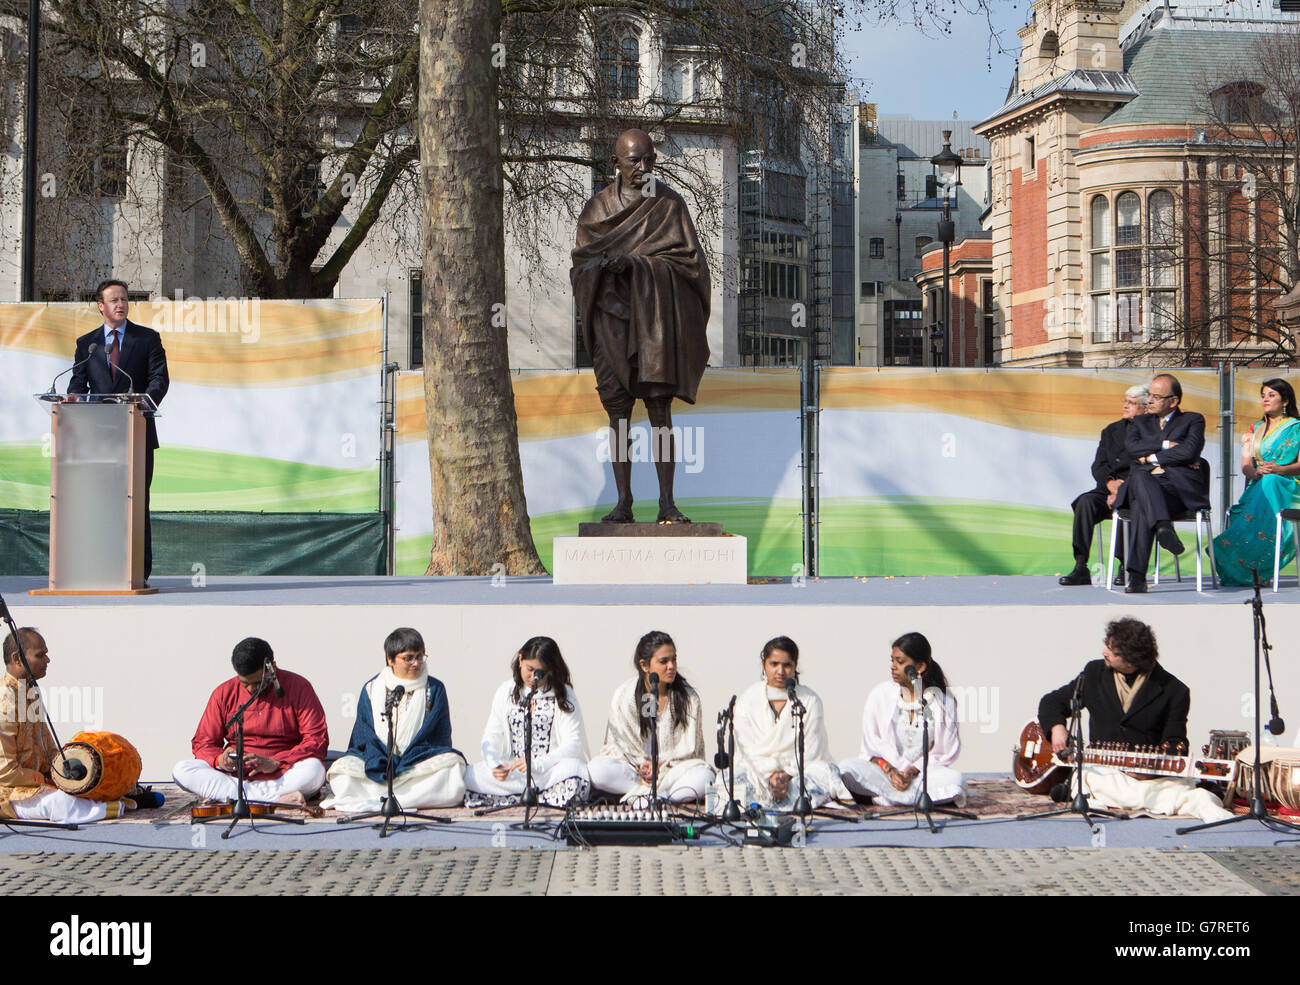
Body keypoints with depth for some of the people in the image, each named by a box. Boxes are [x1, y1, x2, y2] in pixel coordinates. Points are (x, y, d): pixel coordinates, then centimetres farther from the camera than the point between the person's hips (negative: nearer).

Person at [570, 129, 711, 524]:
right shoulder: (598, 207, 11)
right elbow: (581, 259, 9)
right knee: (618, 409, -2)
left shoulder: (670, 204, 5)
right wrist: (605, 265, -14)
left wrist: (637, 263, -13)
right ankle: (623, 502, 1)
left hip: (655, 314, -2)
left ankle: (667, 502, -8)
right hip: (613, 314, 2)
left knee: (659, 408, -9)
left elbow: (689, 258, -1)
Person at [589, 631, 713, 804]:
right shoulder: (624, 696, 2)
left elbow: (690, 747, 1)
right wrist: (641, 765, -14)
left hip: (674, 769, 0)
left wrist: (659, 764, -12)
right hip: (631, 767, 0)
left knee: (704, 775, -33)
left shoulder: (688, 697, 3)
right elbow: (618, 745, 3)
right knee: (597, 769, -31)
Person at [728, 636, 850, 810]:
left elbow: (811, 751, -2)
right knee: (737, 774, -33)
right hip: (758, 772, 0)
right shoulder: (748, 698, 5)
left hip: (799, 771, 0)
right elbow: (747, 749, -2)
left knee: (827, 771, -31)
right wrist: (771, 775, -18)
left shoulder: (810, 700, 4)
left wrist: (787, 775, -18)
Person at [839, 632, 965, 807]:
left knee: (955, 779, -33)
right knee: (848, 768, -30)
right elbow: (872, 743, 3)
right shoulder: (881, 693, 5)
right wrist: (891, 771, -14)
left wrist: (912, 771, -14)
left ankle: (883, 797, -26)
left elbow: (945, 751, 0)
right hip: (883, 771, 1)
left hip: (923, 772, -1)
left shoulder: (943, 700, 1)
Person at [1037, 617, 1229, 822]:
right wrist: (1057, 727, 0)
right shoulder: (1095, 673, 13)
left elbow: (1174, 741, 5)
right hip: (1102, 768, 2)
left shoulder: (1174, 691, 2)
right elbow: (1052, 701, 21)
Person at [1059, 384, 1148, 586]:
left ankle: (1125, 566, -26)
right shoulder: (1111, 430, 20)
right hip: (1109, 488, 5)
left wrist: (1122, 489, -16)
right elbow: (1098, 466, 12)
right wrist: (1110, 482, -11)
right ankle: (1081, 567, -31)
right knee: (1085, 502, -26)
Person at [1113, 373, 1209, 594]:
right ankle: (1163, 526, -58)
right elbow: (1131, 447, 7)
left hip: (1181, 487, -2)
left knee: (1141, 506, -35)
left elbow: (1189, 452, -3)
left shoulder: (1193, 420, 18)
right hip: (1143, 483, 3)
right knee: (1141, 478, -38)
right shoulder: (1141, 421, 29)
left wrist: (1151, 457, -1)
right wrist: (1166, 446, -1)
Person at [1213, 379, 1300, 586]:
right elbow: (1246, 465, 11)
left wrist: (1279, 469, -20)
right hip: (1258, 487, 3)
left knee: (1270, 484, -38)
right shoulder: (1255, 429, 22)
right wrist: (1256, 472, -13)